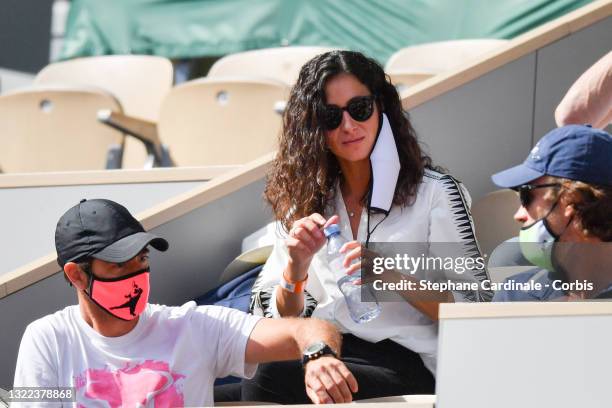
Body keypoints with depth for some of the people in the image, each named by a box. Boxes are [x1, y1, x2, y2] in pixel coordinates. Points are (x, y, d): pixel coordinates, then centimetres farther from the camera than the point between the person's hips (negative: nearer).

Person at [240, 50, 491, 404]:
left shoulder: (434, 193, 4)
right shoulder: (307, 202, 17)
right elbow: (276, 318, 13)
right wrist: (297, 265, -8)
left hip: (406, 363, -4)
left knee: (268, 378, -33)